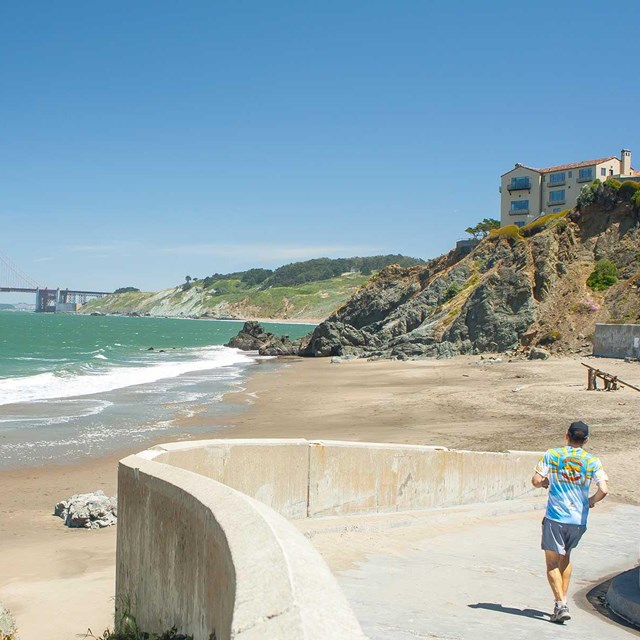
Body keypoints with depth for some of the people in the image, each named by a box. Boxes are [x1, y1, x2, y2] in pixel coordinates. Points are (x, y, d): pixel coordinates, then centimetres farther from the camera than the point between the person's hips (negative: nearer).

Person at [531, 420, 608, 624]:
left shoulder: (552, 455, -2)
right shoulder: (592, 461, 0)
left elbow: (536, 480, -6)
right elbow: (603, 490, -11)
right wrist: (591, 501, 9)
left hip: (555, 517, -3)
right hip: (579, 521, 3)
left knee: (552, 563, 4)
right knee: (565, 557, 24)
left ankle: (561, 605, -9)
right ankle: (563, 599, 22)